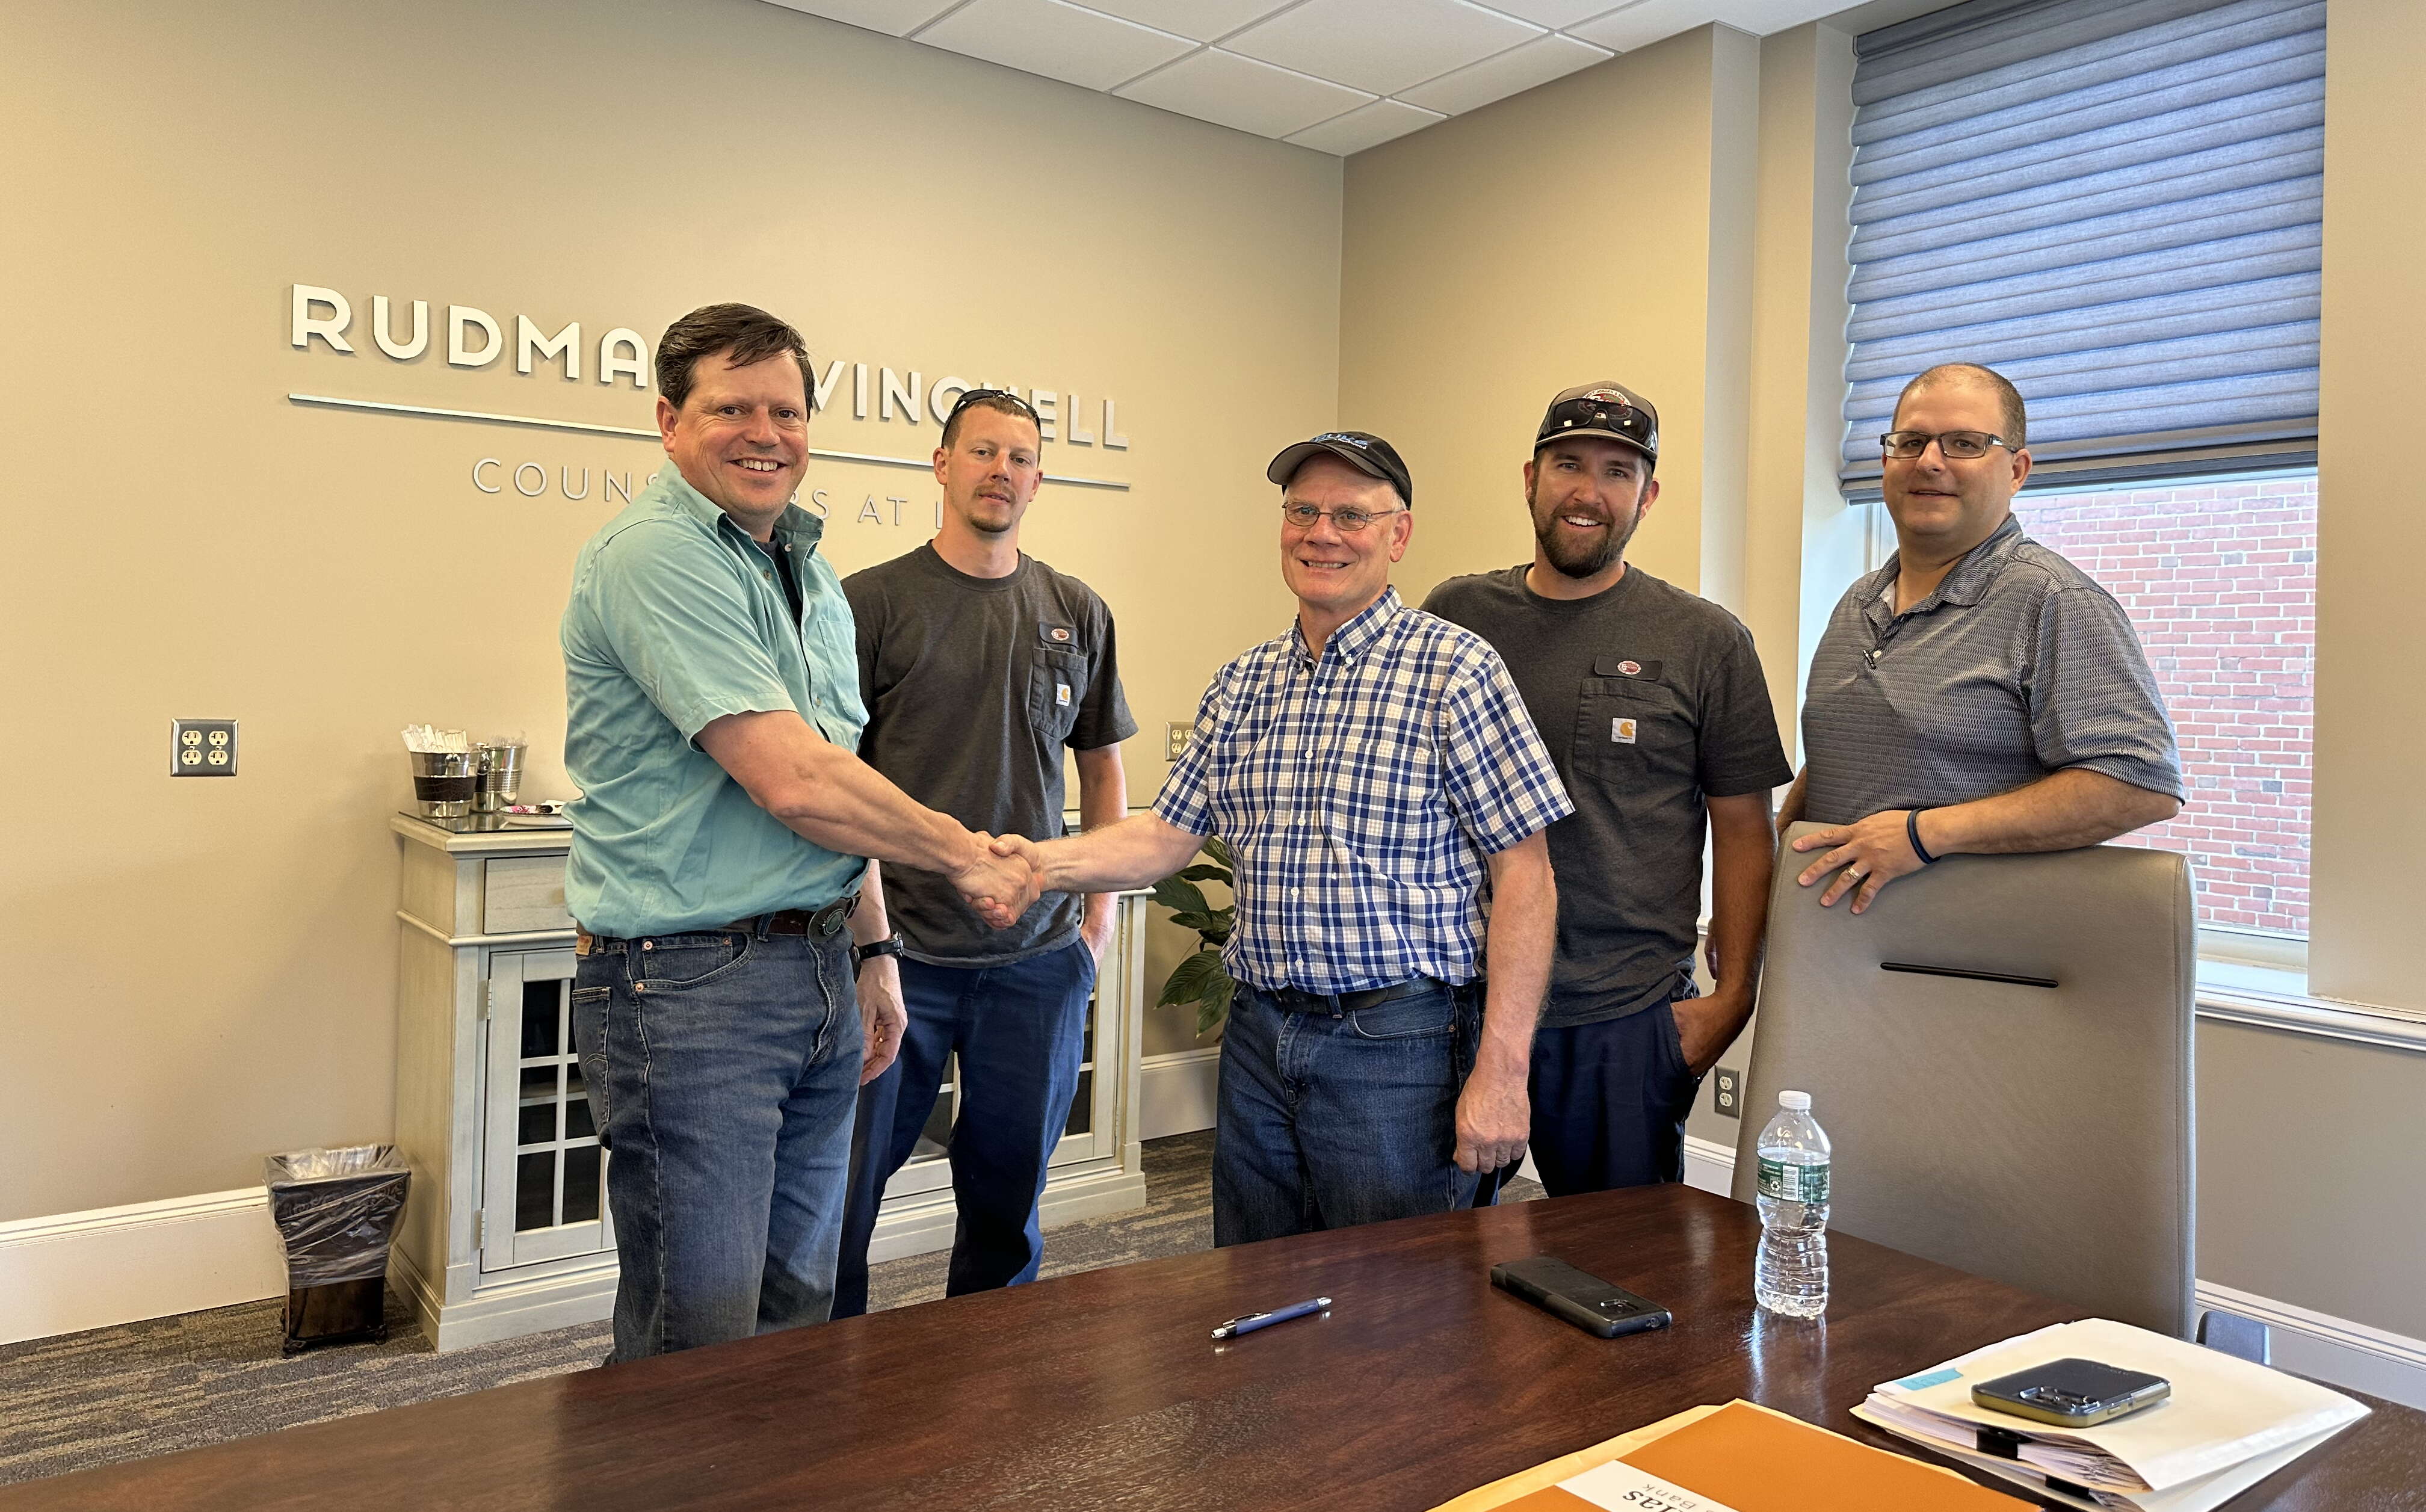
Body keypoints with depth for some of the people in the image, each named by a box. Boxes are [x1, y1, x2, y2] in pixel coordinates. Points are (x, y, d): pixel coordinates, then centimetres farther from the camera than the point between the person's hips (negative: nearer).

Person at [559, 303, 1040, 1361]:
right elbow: (791, 782, -21)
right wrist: (966, 857, -9)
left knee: (800, 1315, 17)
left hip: (820, 973, 9)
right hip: (688, 985, -8)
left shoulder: (811, 572, 15)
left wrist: (873, 950, 17)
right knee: (701, 1349, -1)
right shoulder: (654, 555, -14)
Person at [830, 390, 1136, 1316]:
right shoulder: (872, 601, -2)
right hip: (898, 949, -3)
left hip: (1038, 959, 3)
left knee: (1009, 1189, 14)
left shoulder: (1078, 613, 8)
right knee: (842, 1191, 4)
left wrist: (1101, 910, 9)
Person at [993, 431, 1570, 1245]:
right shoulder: (1242, 683, 10)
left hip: (1395, 1046, -6)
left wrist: (1501, 1072, -16)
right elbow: (1170, 833, 11)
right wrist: (1044, 859, -7)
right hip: (1258, 1035, 6)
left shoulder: (1454, 668, -9)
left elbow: (1523, 876, -12)